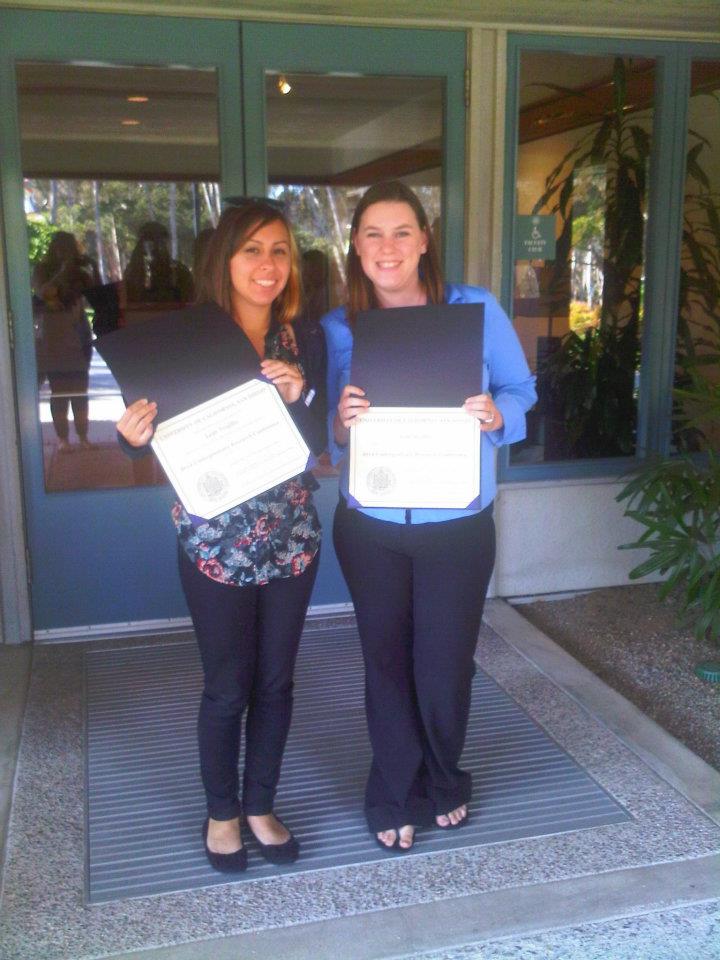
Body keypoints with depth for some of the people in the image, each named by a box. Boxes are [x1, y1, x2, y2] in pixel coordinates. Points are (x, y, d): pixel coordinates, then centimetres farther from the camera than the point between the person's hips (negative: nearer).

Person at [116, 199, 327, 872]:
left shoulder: (303, 345, 0)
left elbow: (318, 443, -3)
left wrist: (298, 395, -22)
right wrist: (136, 434, -28)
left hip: (291, 538, 3)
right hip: (216, 543, -3)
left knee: (275, 682, 14)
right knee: (226, 688, 8)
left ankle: (261, 806, 35)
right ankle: (222, 812, 32)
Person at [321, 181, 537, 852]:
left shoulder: (477, 310, -5)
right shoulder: (337, 330, -1)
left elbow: (520, 388, 2)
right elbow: (325, 437, 2)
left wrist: (496, 413, -20)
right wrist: (342, 421, -22)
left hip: (458, 525, -1)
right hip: (370, 526, 1)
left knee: (445, 663, 9)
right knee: (387, 661, 13)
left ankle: (442, 784, 39)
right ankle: (394, 797, 34)